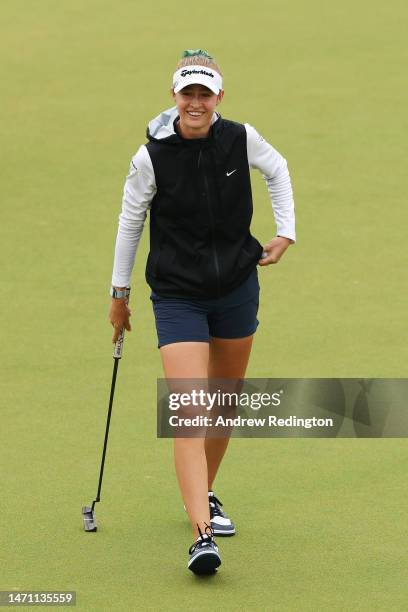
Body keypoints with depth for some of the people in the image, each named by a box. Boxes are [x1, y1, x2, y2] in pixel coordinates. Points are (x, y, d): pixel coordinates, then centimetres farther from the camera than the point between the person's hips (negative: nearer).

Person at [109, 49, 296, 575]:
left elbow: (277, 171, 14)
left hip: (238, 289, 4)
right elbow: (129, 222, 0)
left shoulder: (241, 140, -8)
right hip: (178, 297, -4)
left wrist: (285, 232, 5)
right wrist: (120, 291, 7)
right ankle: (201, 535, -25)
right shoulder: (151, 157, -14)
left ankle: (206, 497, 41)